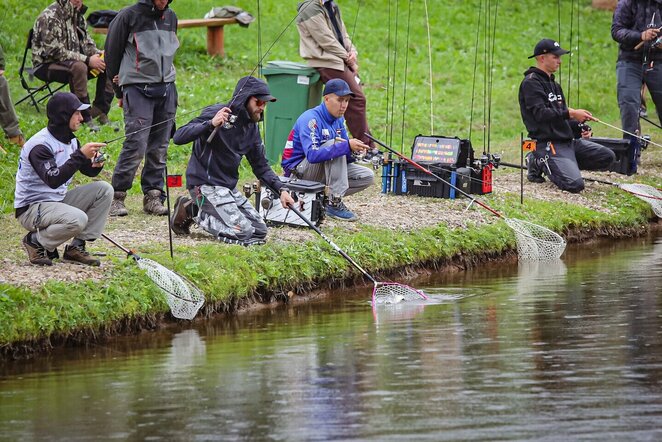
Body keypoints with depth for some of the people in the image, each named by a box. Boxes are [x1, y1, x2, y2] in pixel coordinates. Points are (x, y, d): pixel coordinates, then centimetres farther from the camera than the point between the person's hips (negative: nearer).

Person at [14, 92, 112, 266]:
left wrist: (95, 164, -11)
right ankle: (36, 241, -7)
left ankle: (77, 246, -2)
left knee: (104, 190, -3)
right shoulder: (40, 145, -21)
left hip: (58, 200, 9)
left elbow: (89, 171, 14)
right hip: (31, 209, -9)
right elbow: (53, 180, -34)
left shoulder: (70, 140, 7)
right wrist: (80, 155, -36)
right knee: (77, 219, -33)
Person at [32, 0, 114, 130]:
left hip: (71, 61, 8)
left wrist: (99, 54, -6)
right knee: (78, 67, -36)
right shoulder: (50, 17, -19)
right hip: (46, 65, -8)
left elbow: (86, 42, 16)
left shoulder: (77, 15, 8)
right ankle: (85, 118, -31)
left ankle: (100, 113, -6)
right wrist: (87, 60, -26)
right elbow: (55, 51, -24)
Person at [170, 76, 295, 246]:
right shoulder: (216, 113, -14)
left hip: (229, 187, 9)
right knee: (242, 233, -20)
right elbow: (178, 137, -24)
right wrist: (211, 124, -37)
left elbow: (261, 166, 14)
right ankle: (191, 210, -2)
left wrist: (281, 189, -1)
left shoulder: (251, 128, 10)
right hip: (206, 185, -9)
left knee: (259, 231, 3)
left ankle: (199, 210, 9)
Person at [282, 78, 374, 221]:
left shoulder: (338, 120, 5)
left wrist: (354, 151, -20)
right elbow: (312, 155, -36)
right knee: (335, 143, -30)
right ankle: (335, 203, -28)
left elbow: (345, 157, 6)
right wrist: (346, 146, -42)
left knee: (367, 176, -6)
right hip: (298, 170, -8)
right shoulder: (310, 119, -22)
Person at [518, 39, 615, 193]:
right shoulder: (531, 82, -8)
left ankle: (563, 164, 7)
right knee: (575, 184, -25)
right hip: (548, 143, -9)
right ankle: (539, 163, -1)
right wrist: (571, 113, -21)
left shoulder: (553, 83, 22)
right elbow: (541, 114, -19)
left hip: (568, 140, 9)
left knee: (607, 157, -1)